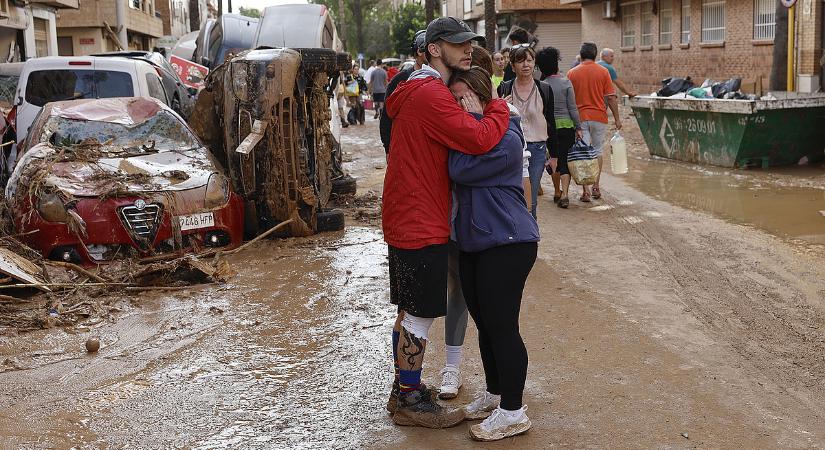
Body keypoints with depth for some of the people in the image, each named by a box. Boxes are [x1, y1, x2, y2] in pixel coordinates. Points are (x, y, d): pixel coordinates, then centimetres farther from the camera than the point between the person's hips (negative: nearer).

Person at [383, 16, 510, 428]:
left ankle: (404, 390, 31)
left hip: (408, 221, 11)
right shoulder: (431, 94, -19)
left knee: (410, 313, 18)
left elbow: (459, 140, 17)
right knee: (419, 316, 0)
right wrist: (498, 107, -9)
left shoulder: (420, 91, 17)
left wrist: (472, 116, 0)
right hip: (421, 225, -11)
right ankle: (410, 402, 12)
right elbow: (480, 140, -26)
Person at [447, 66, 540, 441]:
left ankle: (513, 411, 6)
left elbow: (461, 170, -22)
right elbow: (455, 173, 10)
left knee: (501, 326, -5)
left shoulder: (506, 139, -15)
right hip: (473, 242, 9)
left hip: (507, 244, -9)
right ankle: (494, 393, 32)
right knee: (484, 324, 17)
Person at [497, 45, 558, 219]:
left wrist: (554, 154, 8)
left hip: (536, 149, 0)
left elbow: (550, 122, 9)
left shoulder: (545, 90, 4)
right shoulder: (504, 89, 2)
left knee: (530, 202, 3)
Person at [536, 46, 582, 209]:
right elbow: (572, 108, -5)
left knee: (554, 159, 15)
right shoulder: (566, 83, -6)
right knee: (565, 160, 0)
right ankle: (564, 194, -13)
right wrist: (578, 127, 3)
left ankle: (557, 192, 23)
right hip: (567, 126, -2)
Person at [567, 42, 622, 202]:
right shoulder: (603, 72, -2)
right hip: (599, 117, 0)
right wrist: (617, 118, 4)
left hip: (579, 118, 0)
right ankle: (596, 187, 15)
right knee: (597, 151, 17)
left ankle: (585, 191, -2)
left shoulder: (572, 73, 0)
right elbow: (611, 98, -3)